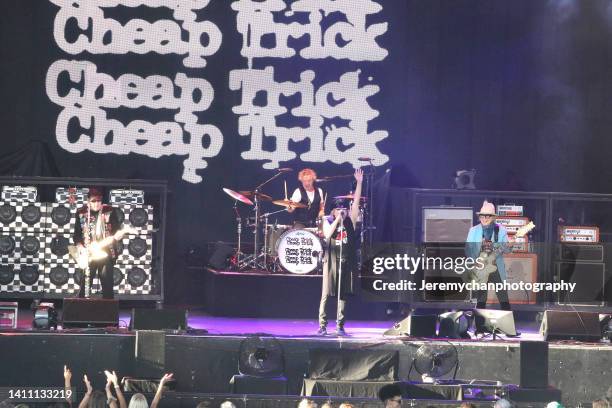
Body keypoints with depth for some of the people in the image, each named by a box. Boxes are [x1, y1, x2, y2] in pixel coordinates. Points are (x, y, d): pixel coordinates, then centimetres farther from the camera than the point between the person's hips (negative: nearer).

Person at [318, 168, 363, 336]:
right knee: (326, 294, -3)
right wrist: (338, 219, -14)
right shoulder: (328, 221, 4)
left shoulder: (350, 220, 8)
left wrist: (359, 183, -7)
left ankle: (340, 326, 8)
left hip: (347, 261, 2)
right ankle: (322, 325, 0)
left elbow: (356, 202, 0)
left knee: (343, 294, 4)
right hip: (331, 260, -2)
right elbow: (327, 234, -15)